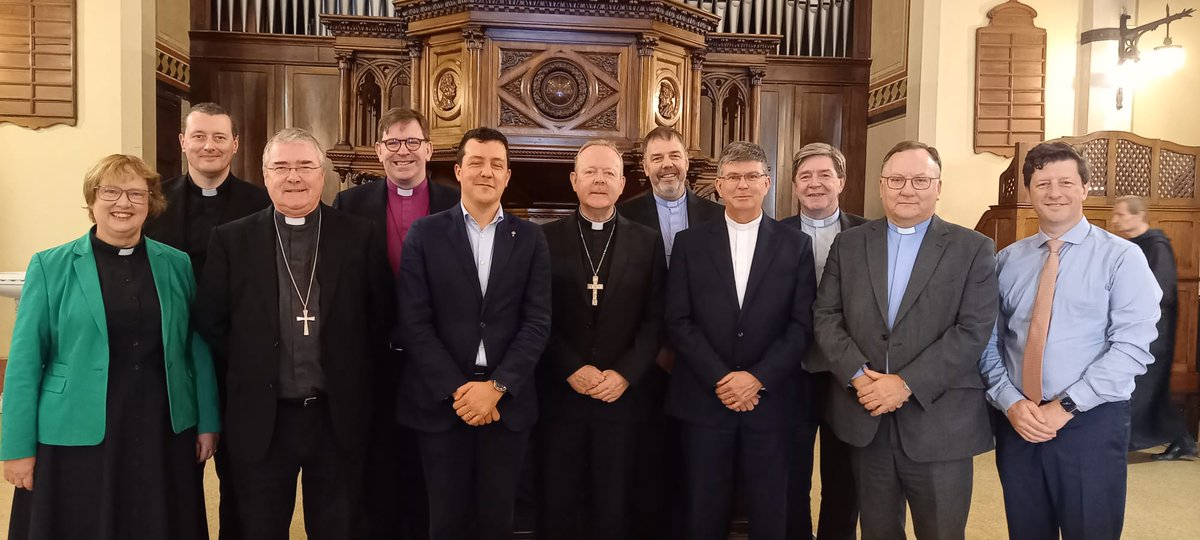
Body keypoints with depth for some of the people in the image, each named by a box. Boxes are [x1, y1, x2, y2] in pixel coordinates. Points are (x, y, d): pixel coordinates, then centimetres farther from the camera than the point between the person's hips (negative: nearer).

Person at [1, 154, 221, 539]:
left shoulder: (177, 265, 5)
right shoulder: (51, 266, 0)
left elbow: (197, 349, 8)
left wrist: (208, 422, 6)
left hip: (164, 432, 2)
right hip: (76, 435, -2)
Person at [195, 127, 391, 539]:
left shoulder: (358, 236, -1)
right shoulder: (232, 239, 0)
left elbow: (382, 317, 5)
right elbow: (210, 322, 4)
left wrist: (355, 376, 2)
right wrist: (249, 372, 3)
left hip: (339, 416, 0)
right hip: (261, 418, 0)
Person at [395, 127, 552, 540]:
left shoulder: (530, 238, 5)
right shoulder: (425, 234, 1)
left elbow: (538, 322, -1)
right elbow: (415, 322, -5)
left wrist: (496, 386, -12)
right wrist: (456, 390, -12)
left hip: (507, 401, 1)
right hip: (441, 400, -1)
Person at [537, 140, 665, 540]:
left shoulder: (647, 242, 6)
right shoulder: (546, 238, 3)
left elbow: (655, 318, 1)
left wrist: (624, 375, -9)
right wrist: (572, 370, -11)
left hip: (622, 394, 1)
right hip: (559, 393, 0)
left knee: (614, 507, 8)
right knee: (558, 505, 8)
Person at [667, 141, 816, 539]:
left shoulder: (796, 245, 5)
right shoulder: (690, 243, 4)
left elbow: (803, 324, -1)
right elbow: (678, 321, -1)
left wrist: (757, 378, -11)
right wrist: (719, 379, -11)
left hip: (769, 400, 0)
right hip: (704, 399, 0)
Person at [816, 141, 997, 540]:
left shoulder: (974, 249, 0)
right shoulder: (849, 244, 9)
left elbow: (973, 330, -9)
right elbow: (826, 316, 3)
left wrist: (907, 383, -16)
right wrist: (857, 374, -12)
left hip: (939, 424, -2)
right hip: (865, 419, 3)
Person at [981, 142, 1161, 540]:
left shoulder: (1121, 258, -3)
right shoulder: (1006, 260, 6)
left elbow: (1131, 347, -12)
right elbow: (990, 340, 4)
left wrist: (1065, 407, -16)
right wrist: (1010, 402, -11)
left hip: (1092, 424, -3)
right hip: (1016, 423, 3)